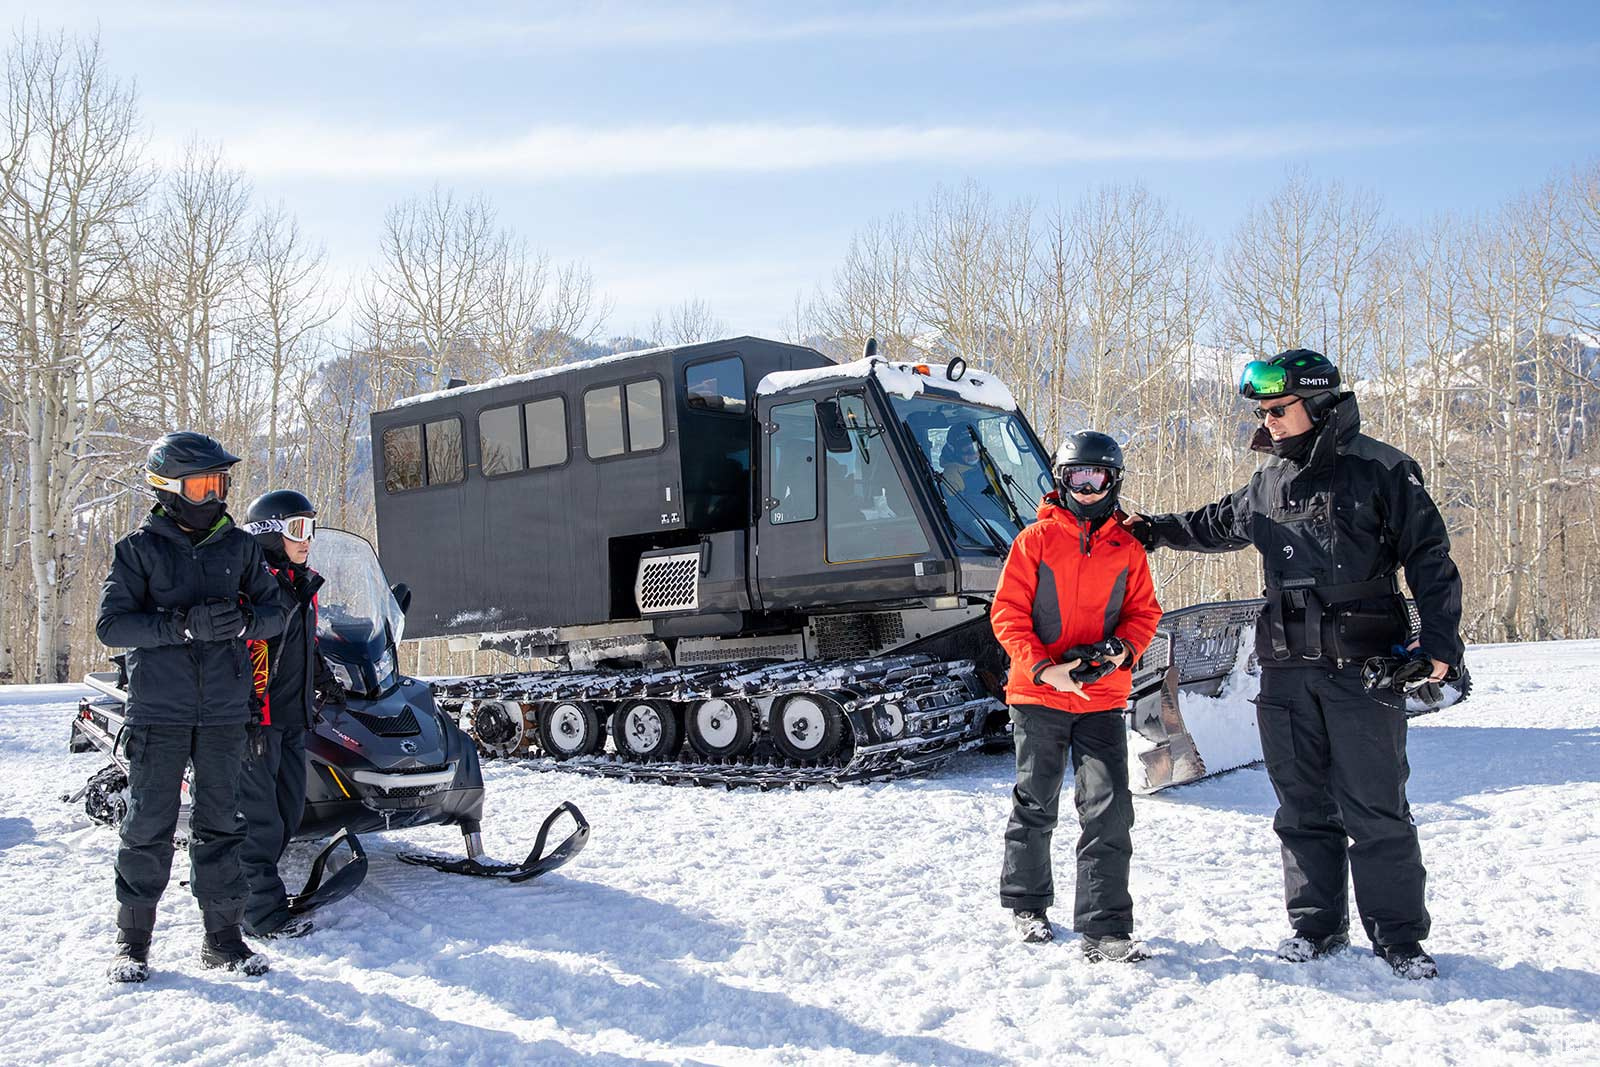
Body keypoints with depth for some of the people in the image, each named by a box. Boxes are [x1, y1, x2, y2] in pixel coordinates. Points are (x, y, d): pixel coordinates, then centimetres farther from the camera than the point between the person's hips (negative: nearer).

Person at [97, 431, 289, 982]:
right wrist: (182, 624, -21)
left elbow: (274, 610, 8)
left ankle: (222, 935, 17)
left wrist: (243, 620, -14)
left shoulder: (239, 546, 7)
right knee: (149, 825, 3)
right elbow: (111, 623, -7)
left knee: (220, 824, 8)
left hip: (224, 711, 3)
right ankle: (133, 938, 17)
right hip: (158, 709, -2)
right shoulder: (139, 549, -1)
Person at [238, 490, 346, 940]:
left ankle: (254, 888, 24)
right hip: (259, 719, -9)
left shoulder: (301, 586, 17)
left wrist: (324, 682, 30)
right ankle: (262, 913, 2)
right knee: (260, 817, -4)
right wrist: (251, 710, -23)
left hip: (292, 718, 9)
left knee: (289, 811, 13)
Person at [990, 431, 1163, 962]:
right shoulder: (1036, 539, -2)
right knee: (1035, 806, 12)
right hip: (1039, 692, -1)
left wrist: (1122, 647, -11)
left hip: (1103, 698, 2)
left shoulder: (1127, 549, 6)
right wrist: (1044, 668, -15)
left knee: (1110, 810, -6)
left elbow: (1143, 611, 10)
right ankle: (1026, 903, 32)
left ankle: (1105, 929, 1)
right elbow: (1008, 613, -4)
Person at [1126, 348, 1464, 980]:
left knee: (1376, 809, -1)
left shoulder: (1380, 470, -2)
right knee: (1303, 807, 9)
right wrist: (1157, 529, 27)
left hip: (1364, 667, -5)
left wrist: (1439, 641, -10)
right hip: (1286, 670, 5)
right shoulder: (1269, 483, 13)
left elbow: (1429, 556, -3)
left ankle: (1398, 935, 12)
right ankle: (1316, 925, 21)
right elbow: (1219, 525, 32)